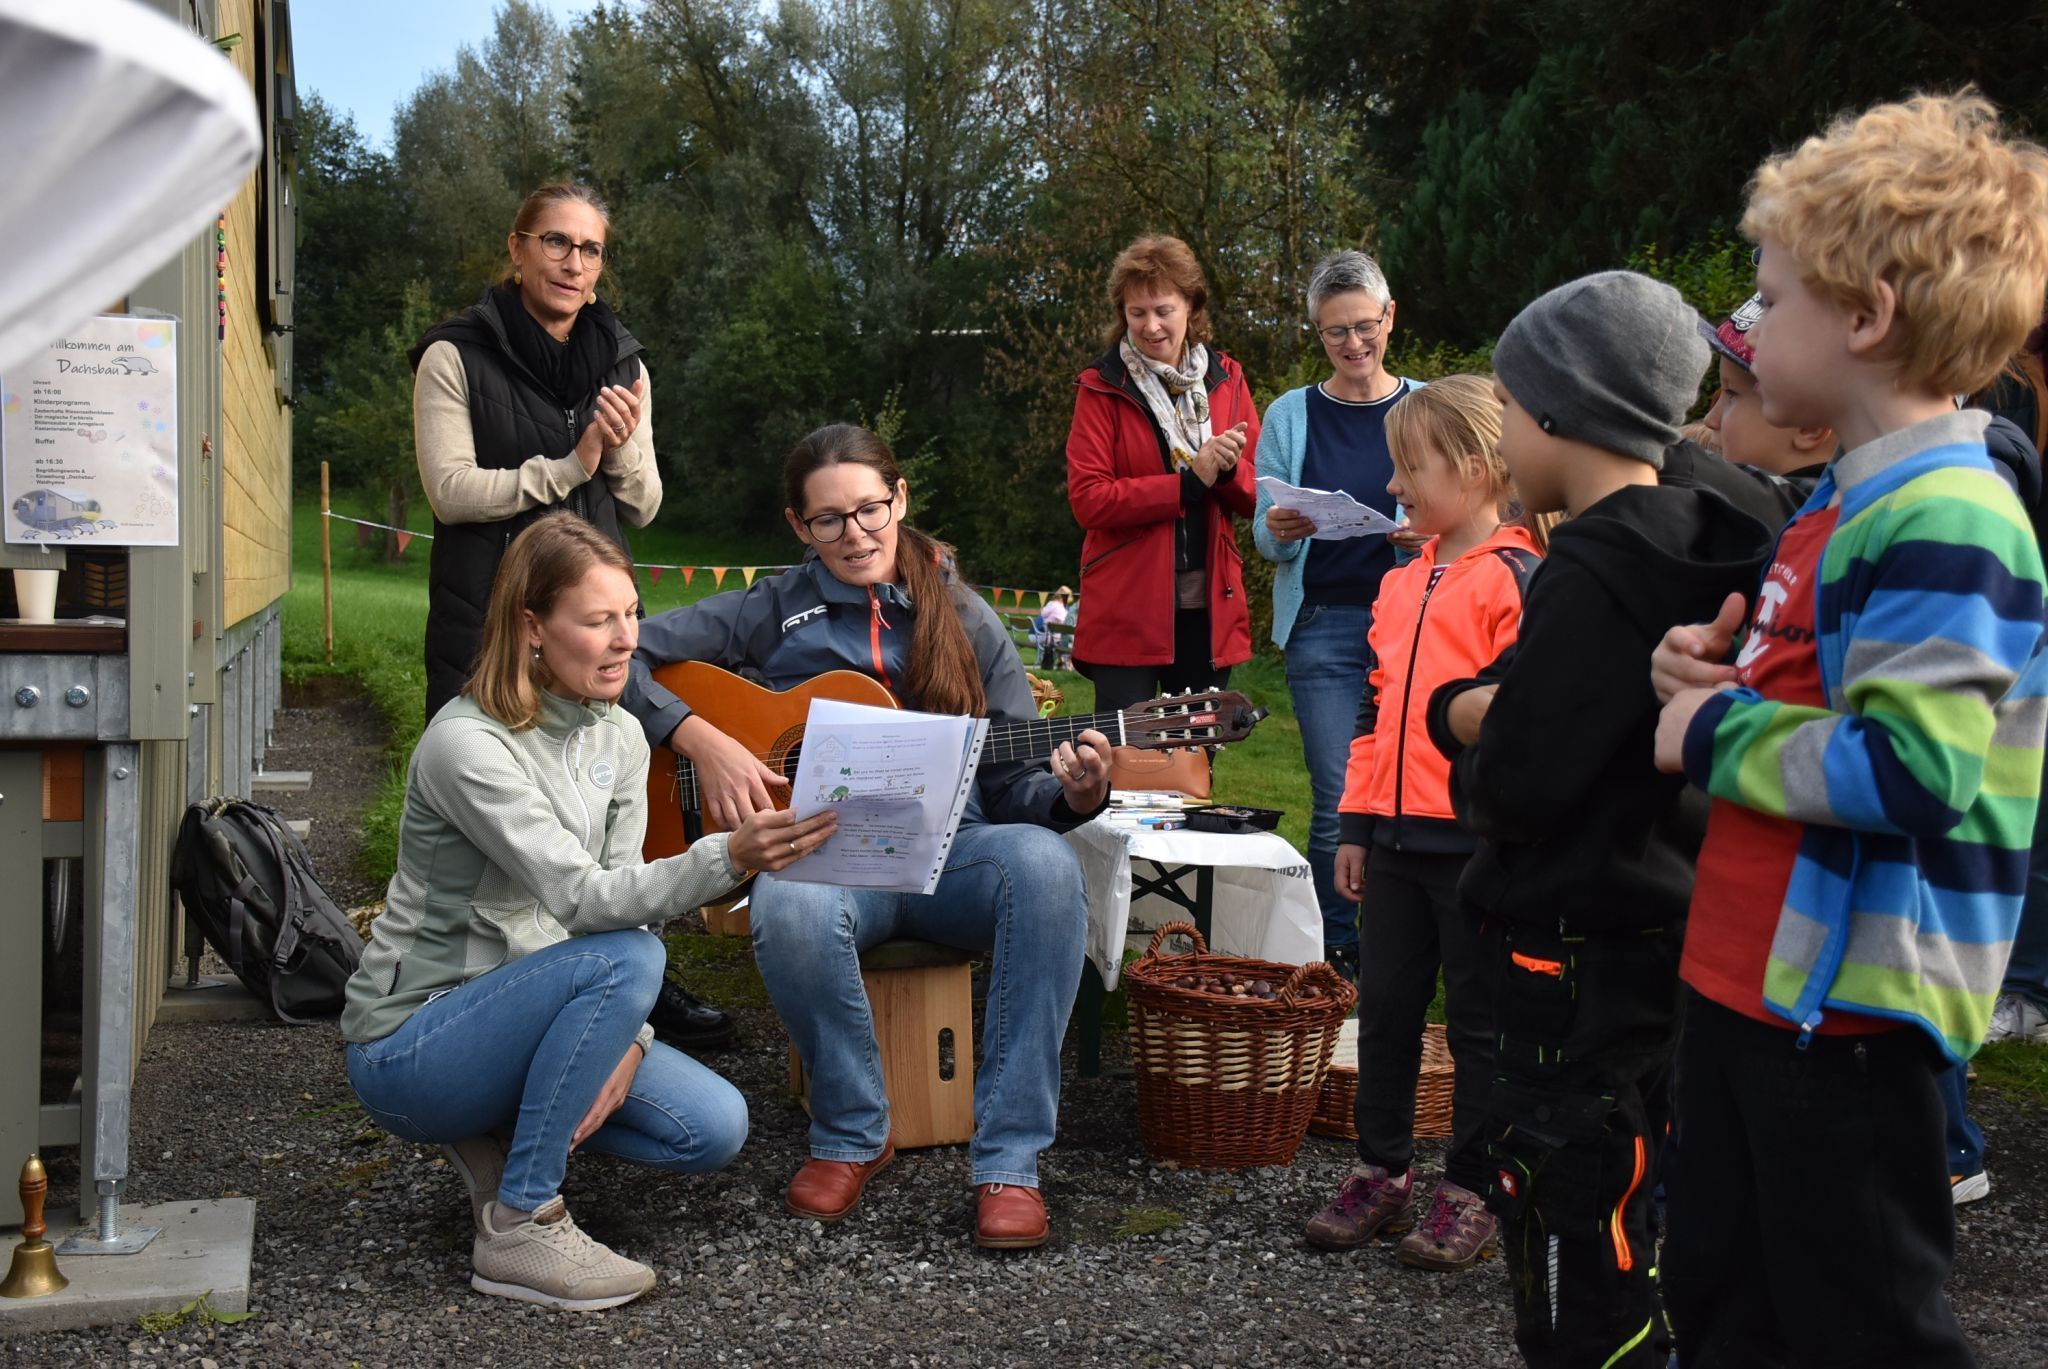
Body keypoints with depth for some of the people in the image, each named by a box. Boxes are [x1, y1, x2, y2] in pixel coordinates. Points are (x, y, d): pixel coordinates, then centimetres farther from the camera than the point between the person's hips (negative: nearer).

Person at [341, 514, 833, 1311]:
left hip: (519, 1017, 7)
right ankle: (517, 1227, -20)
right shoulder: (467, 744, -22)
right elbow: (582, 899, -30)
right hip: (406, 1049, -7)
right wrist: (727, 858, -45)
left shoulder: (620, 740, 3)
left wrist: (624, 1037, -16)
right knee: (622, 960, -32)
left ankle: (503, 1135, 11)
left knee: (714, 1130, -11)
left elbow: (620, 900, 1)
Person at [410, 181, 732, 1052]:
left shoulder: (622, 365, 13)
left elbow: (641, 510, 12)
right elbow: (450, 489, -9)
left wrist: (624, 452, -8)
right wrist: (568, 467, -13)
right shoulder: (458, 355, 0)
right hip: (488, 618, -4)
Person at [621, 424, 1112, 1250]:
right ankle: (852, 1135, -10)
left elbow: (1013, 786, 10)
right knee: (791, 910, -38)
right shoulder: (773, 612, 9)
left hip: (948, 850, 2)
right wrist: (703, 741, -11)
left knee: (1042, 861, -33)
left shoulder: (964, 619, 13)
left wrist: (1073, 794, -12)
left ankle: (1009, 1163, -27)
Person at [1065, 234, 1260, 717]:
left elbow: (1256, 496, 9)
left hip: (1210, 609, 4)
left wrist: (1229, 470, -13)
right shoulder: (1102, 388, -1)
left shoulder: (1226, 380, 9)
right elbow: (1087, 499, -11)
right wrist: (1189, 483, -17)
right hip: (1127, 610, -4)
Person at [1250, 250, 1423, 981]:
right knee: (1338, 802, -4)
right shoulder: (1290, 416, 8)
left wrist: (1423, 536, -16)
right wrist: (1277, 530, -17)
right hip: (1324, 626, 0)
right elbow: (1264, 534, 7)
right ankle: (1341, 956, 9)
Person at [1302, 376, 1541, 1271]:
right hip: (1397, 834, 8)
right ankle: (1380, 1171, 27)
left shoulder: (1517, 580, -11)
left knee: (1479, 1015, 6)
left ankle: (1471, 1188, 18)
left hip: (1475, 838, -8)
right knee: (1386, 1003, 14)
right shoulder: (1403, 583, 14)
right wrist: (1358, 823, 15)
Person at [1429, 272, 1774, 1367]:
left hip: (1580, 953, -10)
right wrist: (1474, 711, -9)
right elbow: (1460, 703, 12)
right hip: (1667, 918, 10)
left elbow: (1515, 784, -21)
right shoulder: (1685, 541, 9)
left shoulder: (1593, 570, -21)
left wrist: (1477, 769, -1)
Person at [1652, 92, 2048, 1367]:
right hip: (1752, 975, 10)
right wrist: (1721, 677, 5)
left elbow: (1916, 769, -29)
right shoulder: (1847, 503, 12)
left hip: (1847, 1007, -10)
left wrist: (1719, 733, -17)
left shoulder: (1945, 522, -20)